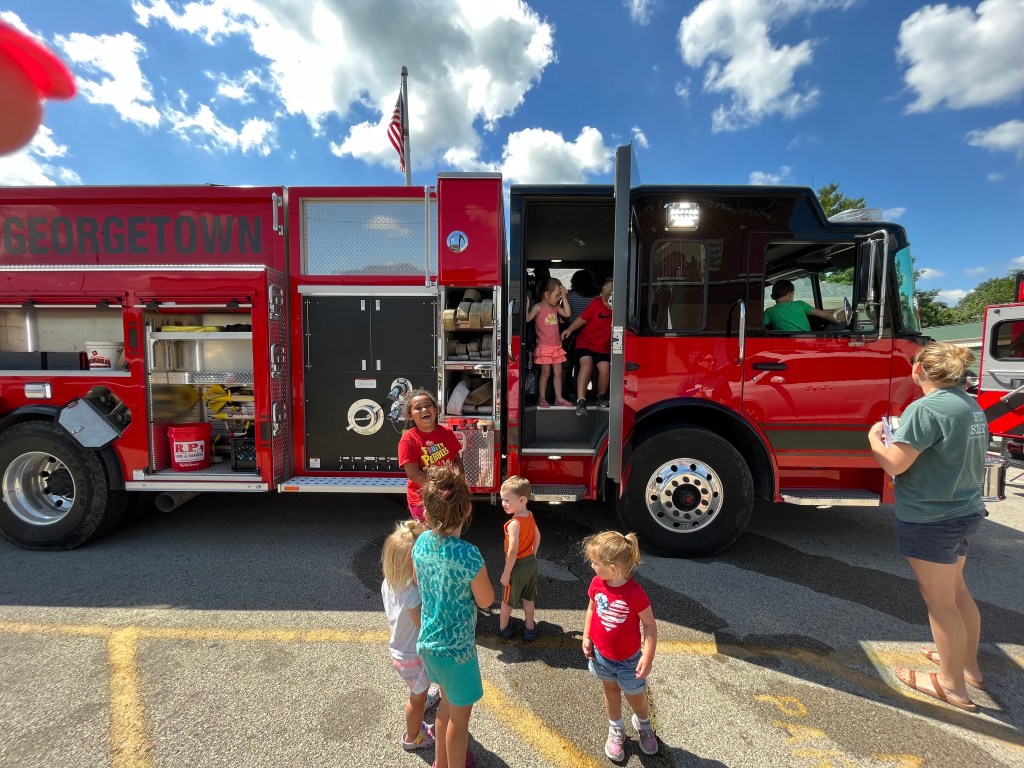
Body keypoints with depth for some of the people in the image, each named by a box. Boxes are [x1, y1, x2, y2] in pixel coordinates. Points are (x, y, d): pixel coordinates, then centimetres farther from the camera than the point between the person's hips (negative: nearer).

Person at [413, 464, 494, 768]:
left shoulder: (421, 543, -11)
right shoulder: (468, 553, -31)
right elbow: (486, 600, -16)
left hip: (428, 641, 7)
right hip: (456, 647, -7)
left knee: (447, 701, 31)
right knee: (460, 714, 19)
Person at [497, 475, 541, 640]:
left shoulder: (514, 524, -30)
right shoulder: (530, 516, -7)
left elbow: (512, 552, -29)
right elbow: (537, 536, 8)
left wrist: (506, 573, -19)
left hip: (518, 565, -6)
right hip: (531, 563, 7)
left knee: (507, 600, 18)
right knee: (528, 598, 24)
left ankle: (503, 627, 38)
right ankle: (529, 627, 38)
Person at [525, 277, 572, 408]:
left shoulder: (555, 307, 9)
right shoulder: (538, 307, -8)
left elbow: (567, 314, -2)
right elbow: (527, 319, -19)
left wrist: (564, 298, -3)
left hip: (556, 346, 6)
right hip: (544, 346, -6)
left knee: (558, 372, 7)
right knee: (545, 372, 0)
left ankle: (559, 398, 14)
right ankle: (542, 398, 12)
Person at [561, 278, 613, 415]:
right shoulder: (596, 303, -12)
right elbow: (582, 318, -7)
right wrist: (569, 329, -18)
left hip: (603, 347, 2)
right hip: (585, 342, -2)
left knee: (605, 369, -19)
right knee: (586, 364, -26)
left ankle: (601, 396, 9)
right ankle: (581, 400, -28)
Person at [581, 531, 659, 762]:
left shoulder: (635, 593, -30)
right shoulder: (597, 584, -16)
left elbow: (650, 624, -19)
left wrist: (648, 657, -20)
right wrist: (586, 637, -1)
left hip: (628, 659, -3)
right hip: (601, 655, 4)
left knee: (635, 697, 18)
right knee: (611, 691, 24)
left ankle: (643, 725, 51)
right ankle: (616, 731, 48)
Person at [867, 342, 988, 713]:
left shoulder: (926, 408, -23)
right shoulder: (972, 406, 7)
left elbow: (894, 463, -23)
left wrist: (874, 437, -5)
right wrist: (904, 440, 14)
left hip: (930, 518, -9)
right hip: (965, 511, 9)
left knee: (939, 600, 5)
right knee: (956, 589, 24)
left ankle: (953, 685, 20)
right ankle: (968, 664, 40)